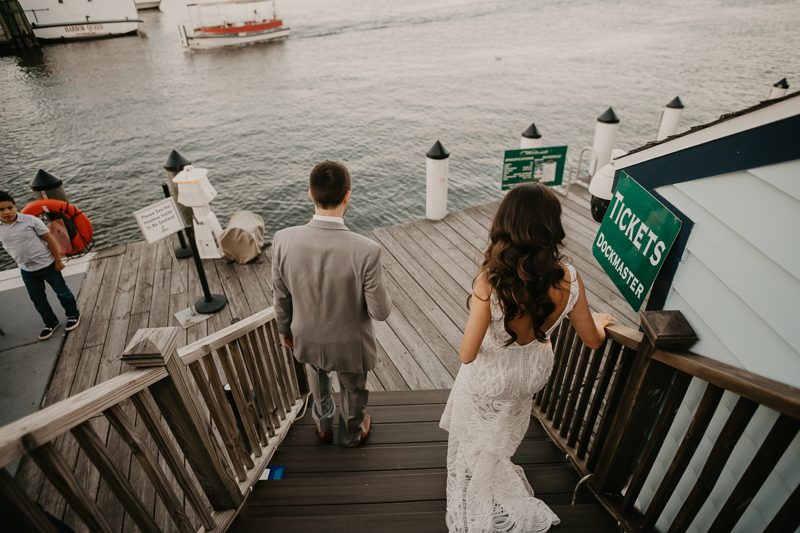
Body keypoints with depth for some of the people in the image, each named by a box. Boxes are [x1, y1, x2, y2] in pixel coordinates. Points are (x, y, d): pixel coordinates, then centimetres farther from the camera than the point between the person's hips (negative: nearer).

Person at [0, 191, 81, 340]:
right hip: (27, 271, 4)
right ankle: (51, 323, 31)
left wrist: (58, 261, -11)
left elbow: (50, 239, -12)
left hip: (47, 264, -4)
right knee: (37, 299, 14)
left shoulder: (30, 220, -15)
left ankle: (73, 314, 30)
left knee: (61, 291, 10)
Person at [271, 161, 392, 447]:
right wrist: (383, 297, -1)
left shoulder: (283, 240, -24)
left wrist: (284, 328, 11)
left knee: (318, 374, 36)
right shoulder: (366, 251, -35)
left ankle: (323, 425, 62)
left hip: (307, 338, 3)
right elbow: (380, 311, -24)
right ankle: (351, 434, 59)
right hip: (349, 345, -3)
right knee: (352, 390, 29)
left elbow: (281, 296, -9)